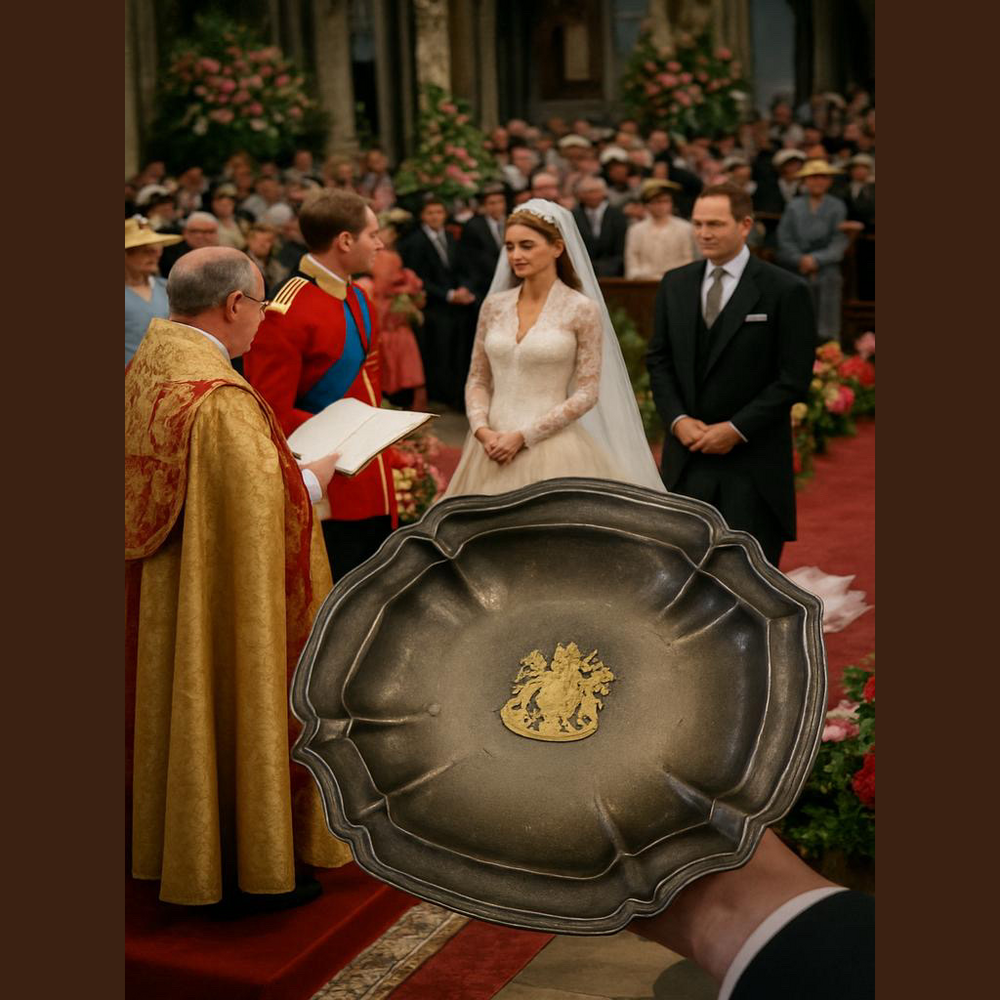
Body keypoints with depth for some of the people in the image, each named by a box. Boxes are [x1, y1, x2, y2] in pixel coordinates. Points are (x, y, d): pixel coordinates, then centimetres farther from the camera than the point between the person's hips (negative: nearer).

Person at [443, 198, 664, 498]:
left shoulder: (582, 310, -5)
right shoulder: (494, 305, 7)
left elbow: (587, 393, -8)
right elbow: (477, 379, 11)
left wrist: (524, 436, -13)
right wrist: (482, 430, -7)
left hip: (551, 448, -4)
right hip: (493, 446, 4)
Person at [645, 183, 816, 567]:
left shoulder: (786, 290, -6)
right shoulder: (674, 284, 8)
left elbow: (794, 377, -7)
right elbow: (658, 361, 11)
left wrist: (737, 428, -13)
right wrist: (677, 419, -5)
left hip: (753, 457, -4)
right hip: (686, 455, 4)